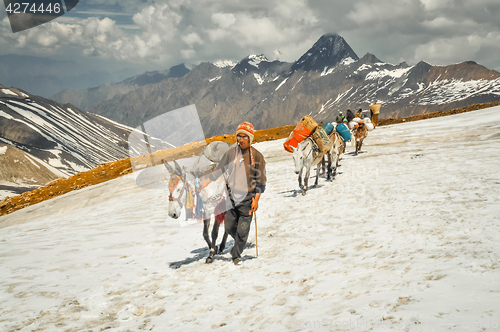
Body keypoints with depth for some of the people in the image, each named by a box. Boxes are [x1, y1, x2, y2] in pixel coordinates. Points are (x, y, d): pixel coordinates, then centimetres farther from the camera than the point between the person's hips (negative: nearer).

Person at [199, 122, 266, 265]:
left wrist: (256, 199, -7)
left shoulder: (257, 156, -5)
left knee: (242, 230, -3)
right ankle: (239, 242, 36)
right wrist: (206, 182, 8)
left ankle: (236, 254, 16)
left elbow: (261, 180, -3)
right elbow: (219, 169, 13)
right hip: (232, 196, 3)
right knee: (229, 226, 6)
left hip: (248, 197, -3)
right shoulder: (231, 153, 2)